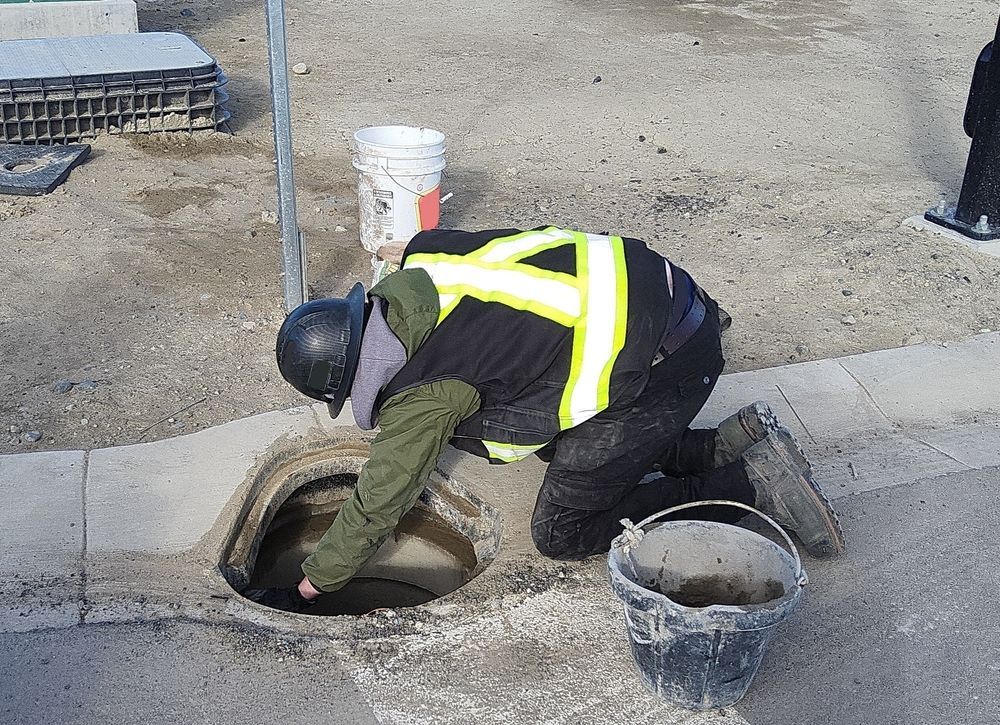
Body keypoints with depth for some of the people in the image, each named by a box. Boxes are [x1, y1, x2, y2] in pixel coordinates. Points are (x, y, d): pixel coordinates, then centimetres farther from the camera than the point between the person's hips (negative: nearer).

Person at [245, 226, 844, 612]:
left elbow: (376, 509, -3)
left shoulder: (419, 397, -14)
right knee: (557, 444, 26)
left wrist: (305, 592, 11)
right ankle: (733, 442, 18)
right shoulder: (419, 262, 6)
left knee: (563, 532, 4)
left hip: (658, 368, -9)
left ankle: (749, 485, 1)